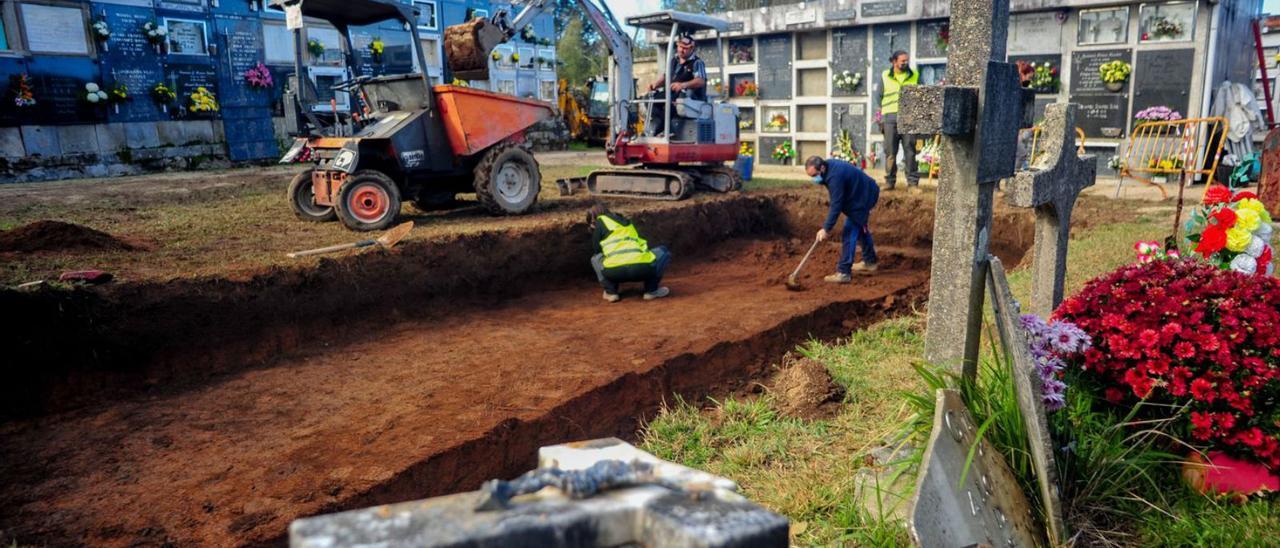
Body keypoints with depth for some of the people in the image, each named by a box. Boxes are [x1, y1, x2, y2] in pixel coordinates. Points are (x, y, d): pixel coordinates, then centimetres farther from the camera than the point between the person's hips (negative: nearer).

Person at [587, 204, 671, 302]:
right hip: (642, 269, 2)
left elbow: (598, 251, 24)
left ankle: (611, 292, 13)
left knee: (595, 259, 31)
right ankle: (651, 290, 17)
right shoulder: (626, 221, 35)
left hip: (614, 271, -2)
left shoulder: (600, 222, 21)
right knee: (663, 251, 30)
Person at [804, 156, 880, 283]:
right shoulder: (830, 166, -3)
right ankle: (869, 261, 41)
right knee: (861, 227, 25)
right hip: (865, 193, 11)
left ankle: (843, 273, -12)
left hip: (863, 197, -11)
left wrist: (826, 229, -27)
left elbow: (836, 205, -31)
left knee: (849, 234, -12)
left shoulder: (835, 176, -32)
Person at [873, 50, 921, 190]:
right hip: (890, 118, 0)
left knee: (910, 150, -1)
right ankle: (890, 181, 7)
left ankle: (913, 181, 2)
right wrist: (887, 110, 6)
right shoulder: (885, 76, 8)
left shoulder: (915, 75, 10)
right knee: (890, 151, 0)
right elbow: (878, 96, 14)